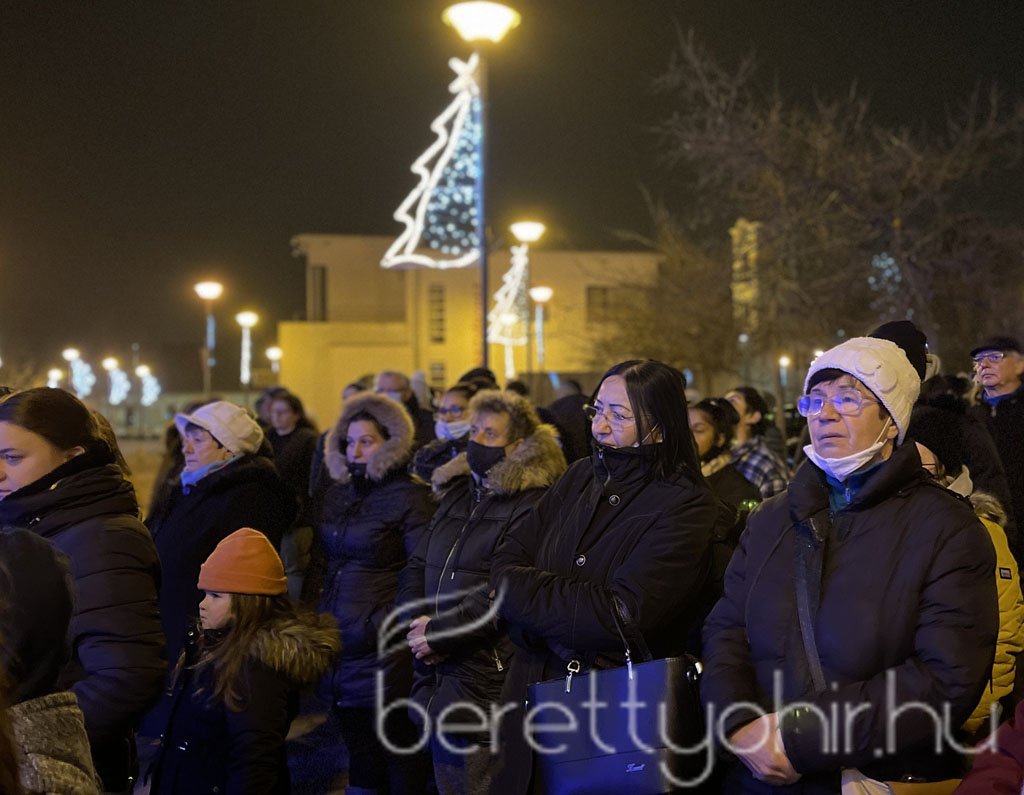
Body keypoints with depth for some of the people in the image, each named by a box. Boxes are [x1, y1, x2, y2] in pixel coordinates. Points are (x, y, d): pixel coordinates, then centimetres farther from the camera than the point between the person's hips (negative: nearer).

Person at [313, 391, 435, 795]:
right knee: (360, 753, 15)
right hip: (340, 650, 7)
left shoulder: (408, 497, -9)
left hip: (386, 659, -7)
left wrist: (378, 626, -16)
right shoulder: (337, 495, 13)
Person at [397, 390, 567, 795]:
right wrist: (418, 623, -5)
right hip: (437, 673, 8)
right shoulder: (456, 496, 16)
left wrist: (440, 633, -16)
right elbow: (416, 567, 14)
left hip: (489, 681, -8)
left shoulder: (531, 505, -9)